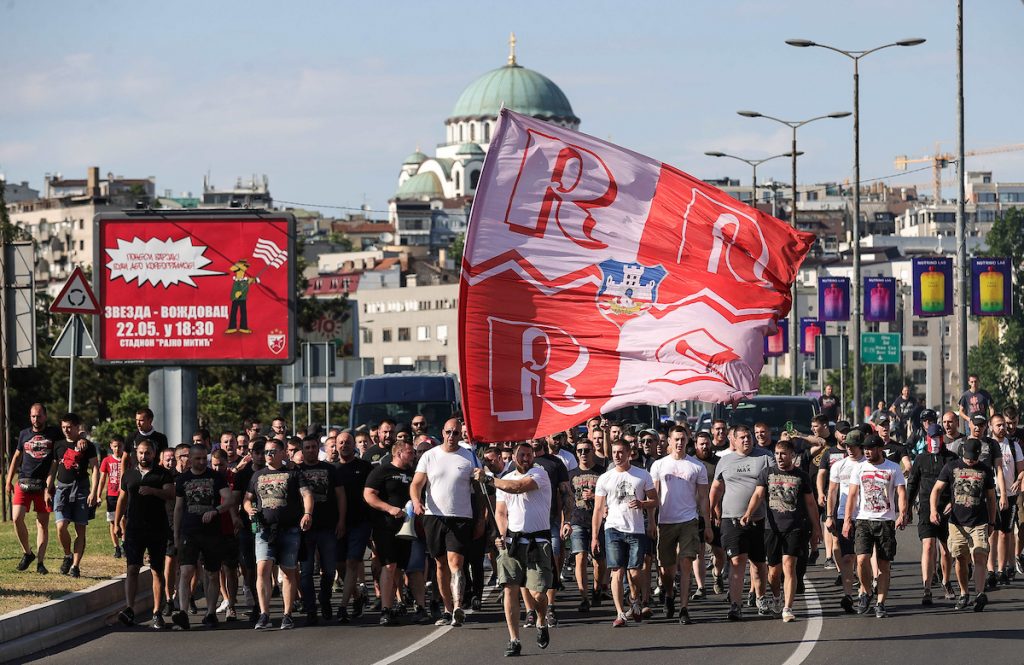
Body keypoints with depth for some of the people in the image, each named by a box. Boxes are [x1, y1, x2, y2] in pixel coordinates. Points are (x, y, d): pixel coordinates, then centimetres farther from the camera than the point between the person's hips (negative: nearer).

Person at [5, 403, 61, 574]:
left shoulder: (54, 433, 6)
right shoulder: (24, 434, 14)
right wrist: (8, 481, 18)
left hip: (44, 484, -2)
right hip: (23, 483, 2)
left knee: (43, 523, -2)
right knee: (17, 518, -13)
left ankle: (40, 562, 4)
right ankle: (27, 553, 6)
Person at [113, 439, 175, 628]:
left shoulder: (163, 474, 3)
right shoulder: (129, 474, 14)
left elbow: (171, 495, -10)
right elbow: (122, 499, 20)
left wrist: (153, 491, -26)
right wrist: (117, 524, 15)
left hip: (158, 530, -2)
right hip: (134, 528, 2)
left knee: (157, 572, 3)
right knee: (132, 568, -11)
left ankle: (157, 613, 7)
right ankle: (129, 609, -20)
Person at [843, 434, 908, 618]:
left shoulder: (893, 468, 2)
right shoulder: (860, 468, 7)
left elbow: (901, 492, -4)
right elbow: (852, 495, 6)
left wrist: (902, 514, -20)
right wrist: (847, 520, -2)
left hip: (886, 521, -1)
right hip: (864, 520, 1)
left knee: (884, 565, 1)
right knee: (862, 559, -15)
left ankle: (880, 604, 7)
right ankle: (864, 592, 9)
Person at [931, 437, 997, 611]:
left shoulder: (985, 470, 8)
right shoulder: (951, 467, 5)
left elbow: (991, 497, 16)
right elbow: (937, 489, 3)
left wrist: (992, 522, 14)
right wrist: (933, 510, -14)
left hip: (979, 523, -1)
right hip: (957, 522, 1)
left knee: (979, 558, -14)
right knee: (961, 560, 7)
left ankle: (980, 594, -24)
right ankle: (964, 594, 21)